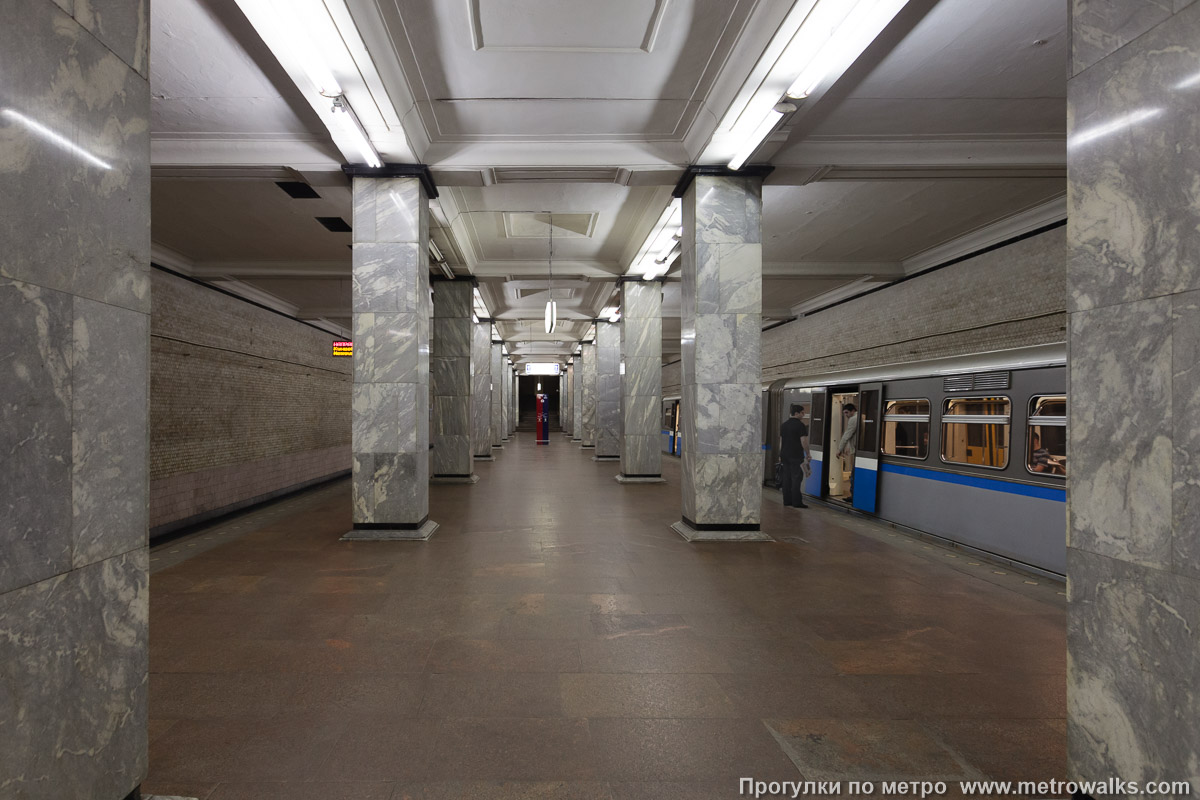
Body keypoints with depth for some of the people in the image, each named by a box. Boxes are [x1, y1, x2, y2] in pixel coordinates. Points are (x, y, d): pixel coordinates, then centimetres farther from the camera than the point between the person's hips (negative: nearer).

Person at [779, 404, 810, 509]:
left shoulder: (784, 424, 12)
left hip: (785, 455, 7)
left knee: (786, 478, 9)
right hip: (796, 456, -7)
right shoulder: (800, 425, -10)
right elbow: (803, 441, -15)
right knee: (796, 478, -4)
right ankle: (796, 502, -4)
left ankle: (787, 500, 12)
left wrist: (780, 455, 21)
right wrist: (808, 454, -5)